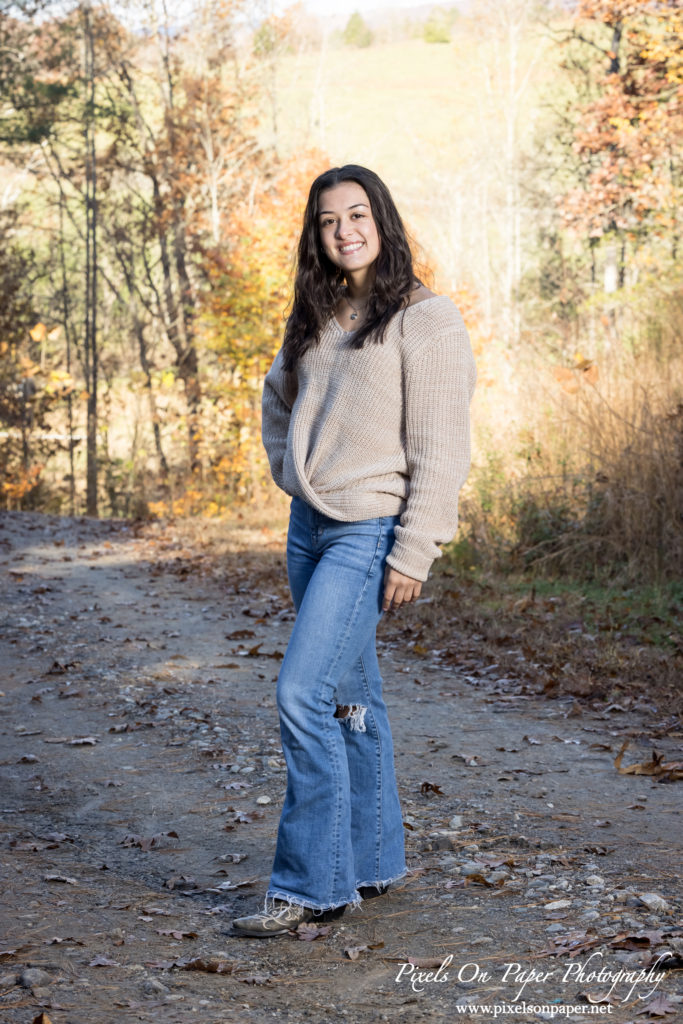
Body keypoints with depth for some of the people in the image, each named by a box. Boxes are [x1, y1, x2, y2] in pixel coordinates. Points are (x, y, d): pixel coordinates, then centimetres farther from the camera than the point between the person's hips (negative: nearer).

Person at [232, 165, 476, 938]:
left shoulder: (423, 318, -10)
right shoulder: (317, 318, 12)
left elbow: (440, 449, -14)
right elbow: (280, 393, 31)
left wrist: (414, 553, -17)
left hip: (371, 532, -8)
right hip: (310, 524, 8)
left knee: (302, 695, -14)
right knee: (349, 697, 13)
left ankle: (311, 883, -4)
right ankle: (372, 863, 25)